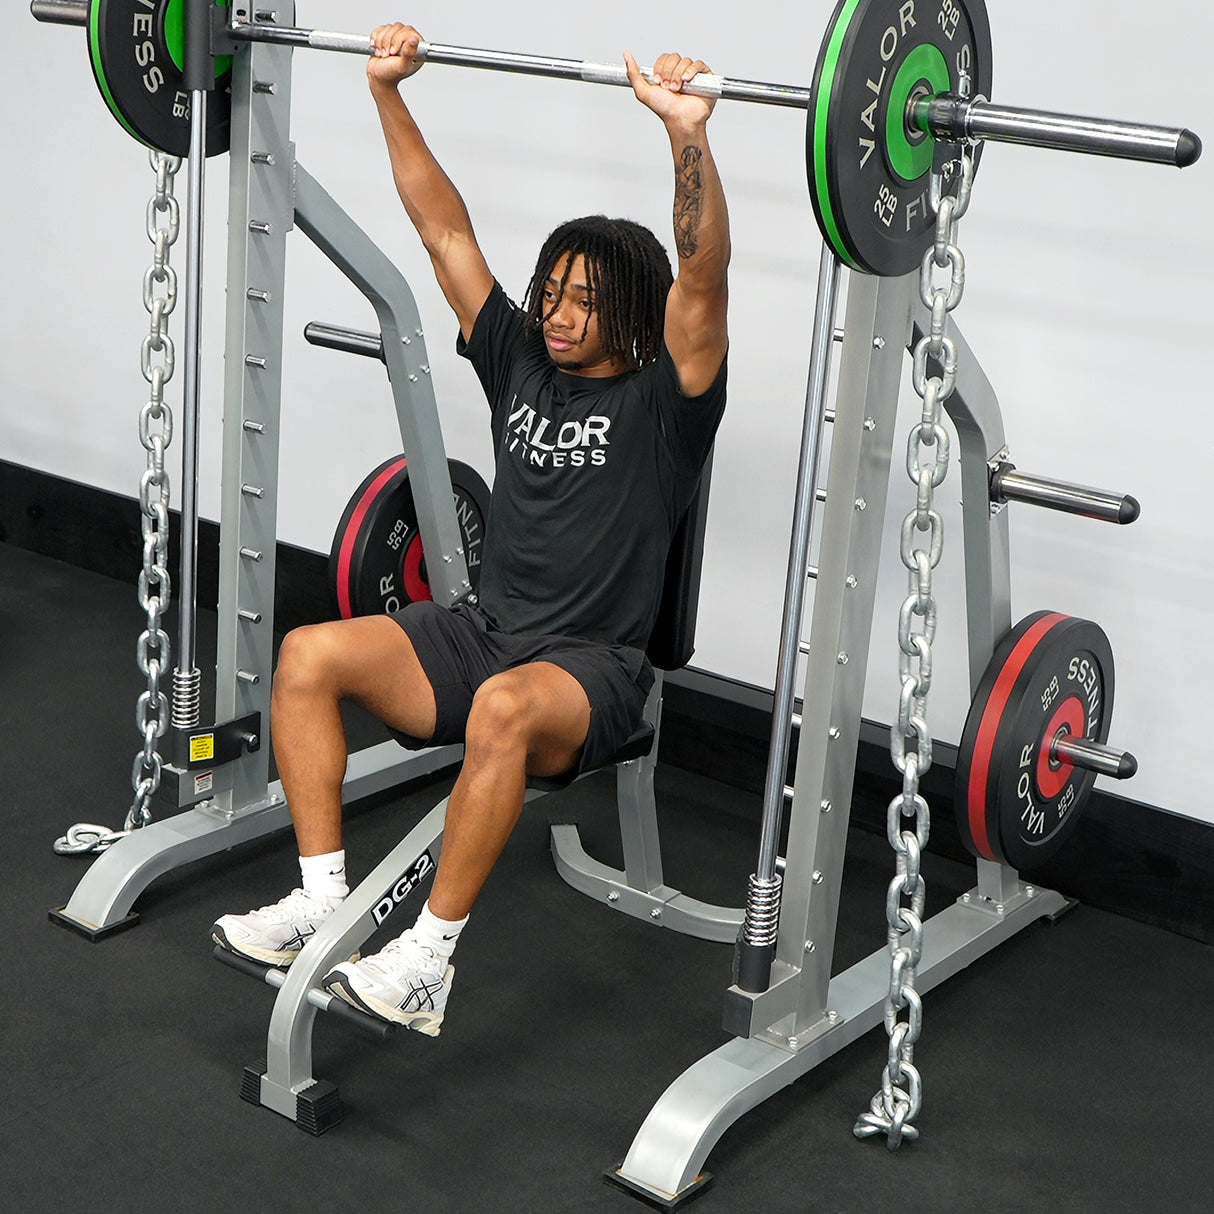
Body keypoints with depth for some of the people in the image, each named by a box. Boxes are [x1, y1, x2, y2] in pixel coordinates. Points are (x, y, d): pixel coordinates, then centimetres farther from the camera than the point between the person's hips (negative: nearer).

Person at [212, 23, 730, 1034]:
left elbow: (703, 283, -23)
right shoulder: (521, 363, 12)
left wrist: (689, 135, -38)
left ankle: (429, 963, -31)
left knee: (506, 708, -40)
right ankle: (323, 899, -14)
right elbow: (447, 230, 11)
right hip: (485, 631, 6)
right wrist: (388, 91, 6)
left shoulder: (665, 398, -4)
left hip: (593, 667, -6)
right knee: (309, 656, -18)